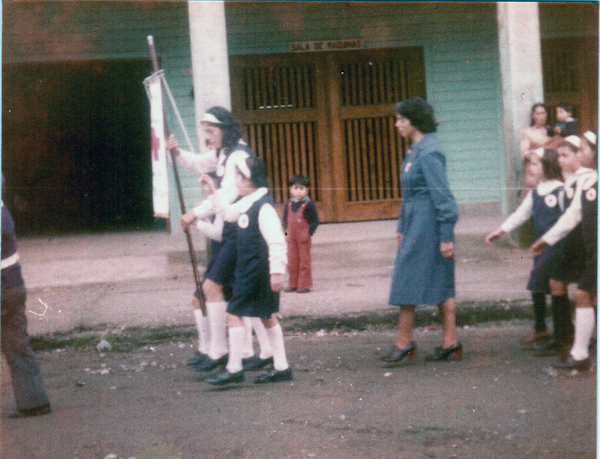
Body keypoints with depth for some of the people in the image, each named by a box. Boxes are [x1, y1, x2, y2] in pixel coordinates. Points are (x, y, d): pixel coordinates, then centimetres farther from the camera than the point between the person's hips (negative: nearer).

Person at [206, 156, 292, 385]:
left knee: (234, 313, -7)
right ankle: (281, 367, 20)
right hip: (248, 269, 10)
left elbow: (276, 240, -23)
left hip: (258, 270, -10)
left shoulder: (263, 207, -19)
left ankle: (234, 368, -1)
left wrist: (277, 270, -25)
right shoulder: (246, 203, 10)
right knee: (267, 316, 13)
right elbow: (227, 214, 29)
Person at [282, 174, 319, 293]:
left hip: (304, 238, -5)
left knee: (304, 261, 2)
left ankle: (304, 285, 8)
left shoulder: (309, 204, -10)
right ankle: (292, 284, 20)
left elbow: (315, 220, -8)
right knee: (292, 262, 11)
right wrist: (286, 231, 5)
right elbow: (285, 218, 17)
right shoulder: (289, 204, 6)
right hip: (291, 238, 5)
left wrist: (309, 233, -14)